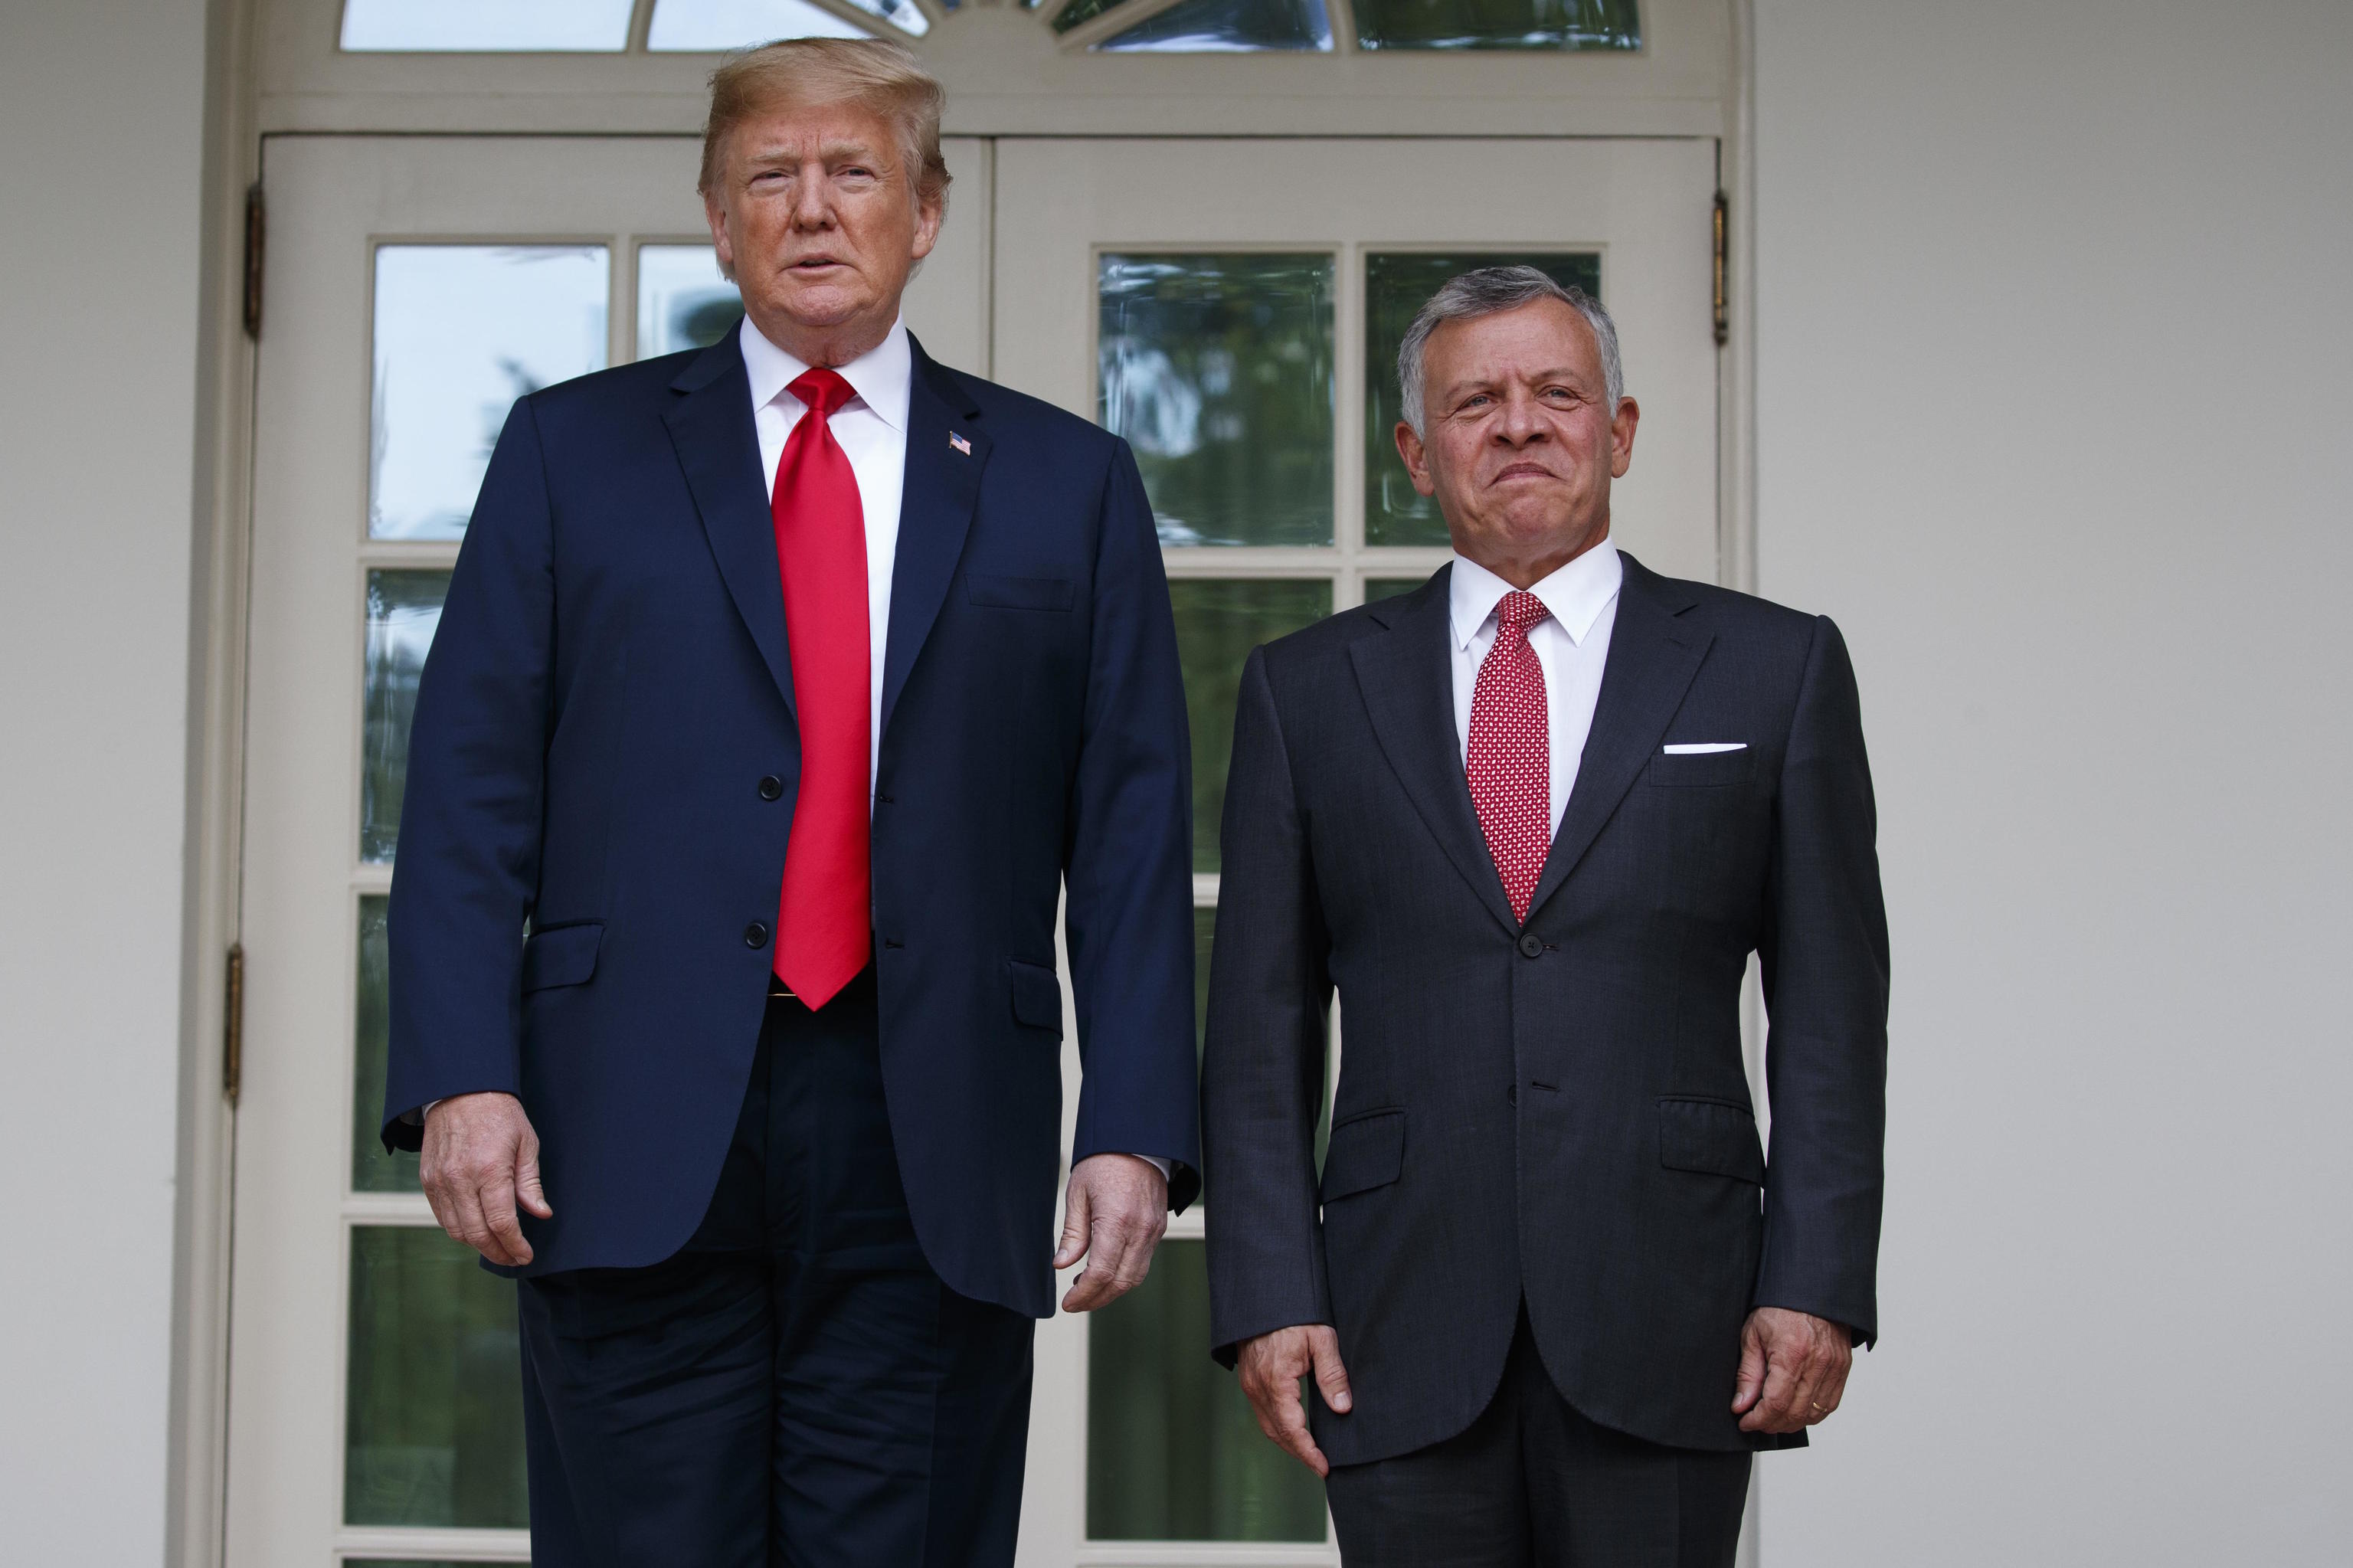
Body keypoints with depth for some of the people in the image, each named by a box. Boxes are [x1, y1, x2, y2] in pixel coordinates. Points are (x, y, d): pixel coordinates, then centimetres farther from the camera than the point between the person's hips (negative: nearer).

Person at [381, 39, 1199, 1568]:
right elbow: (472, 792, 5)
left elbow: (1131, 832, 7)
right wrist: (463, 1077, -7)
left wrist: (1136, 1131, -2)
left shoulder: (1067, 483, 13)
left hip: (937, 1155, 1)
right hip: (637, 1146, 0)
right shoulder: (573, 450, 12)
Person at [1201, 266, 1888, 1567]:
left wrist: (1819, 1282, -4)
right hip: (1404, 1336, 1)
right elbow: (1260, 1023, 7)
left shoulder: (1772, 668, 7)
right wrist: (1267, 1297, -2)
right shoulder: (1307, 690, 10)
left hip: (1668, 1330, -1)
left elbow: (1830, 1010, 4)